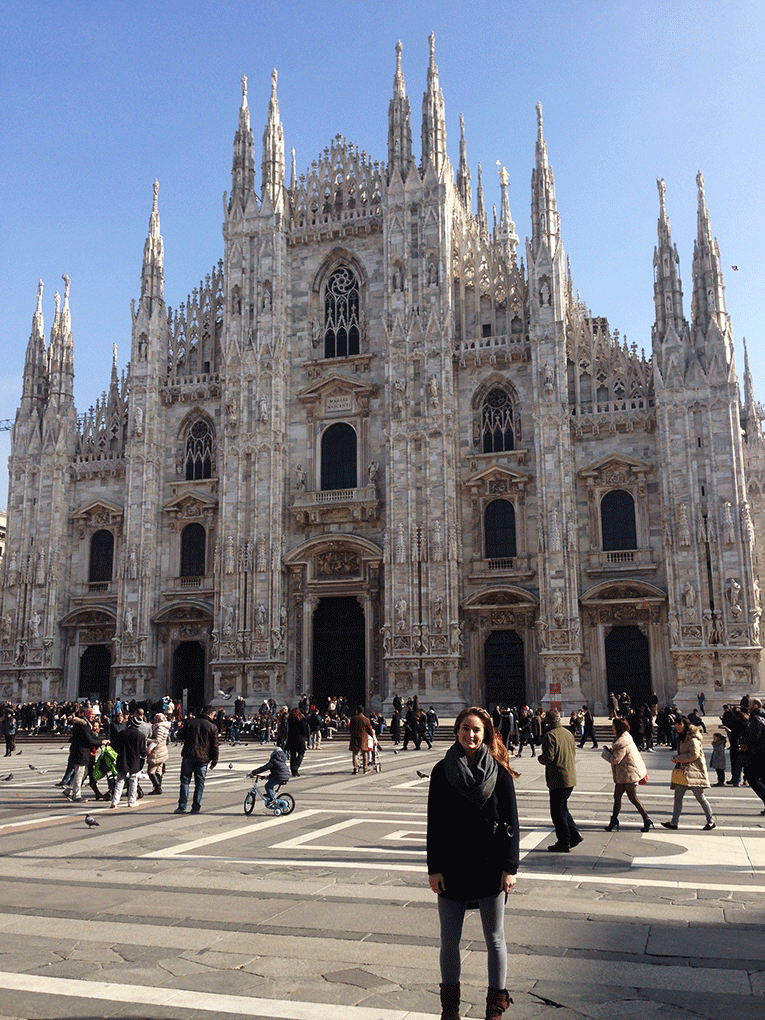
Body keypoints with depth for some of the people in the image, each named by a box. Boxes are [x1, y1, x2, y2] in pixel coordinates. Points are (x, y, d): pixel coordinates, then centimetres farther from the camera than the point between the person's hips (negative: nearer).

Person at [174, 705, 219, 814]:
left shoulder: (189, 722, 3)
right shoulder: (213, 727, 0)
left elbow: (180, 736, 10)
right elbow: (215, 746, 1)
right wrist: (214, 761, 6)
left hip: (188, 756, 1)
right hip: (203, 759, -1)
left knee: (185, 781, 8)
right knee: (200, 783, 7)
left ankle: (182, 806, 2)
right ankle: (196, 807, 7)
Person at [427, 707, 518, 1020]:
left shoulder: (498, 771, -4)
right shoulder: (442, 771, -2)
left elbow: (511, 821, -2)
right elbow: (434, 823, 1)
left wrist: (509, 868, -6)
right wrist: (434, 868, -2)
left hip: (490, 868, -1)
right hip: (452, 868, 1)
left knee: (495, 939, 11)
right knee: (449, 940, 10)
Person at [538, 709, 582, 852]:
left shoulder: (550, 735, -16)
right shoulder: (568, 733, 8)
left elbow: (548, 757, -21)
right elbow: (574, 753, 16)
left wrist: (540, 757, -1)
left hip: (558, 780, -8)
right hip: (570, 778, 8)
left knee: (558, 811, 3)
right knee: (563, 808, 21)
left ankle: (564, 842, 8)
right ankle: (575, 834, 17)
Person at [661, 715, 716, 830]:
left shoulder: (692, 738, -12)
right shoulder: (681, 737, 17)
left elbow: (694, 754, -20)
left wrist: (677, 758, -14)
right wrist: (676, 758, 8)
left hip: (693, 771, -9)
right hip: (682, 771, 9)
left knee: (700, 797, -2)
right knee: (678, 797, 3)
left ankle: (711, 821, 12)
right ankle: (674, 822, 2)